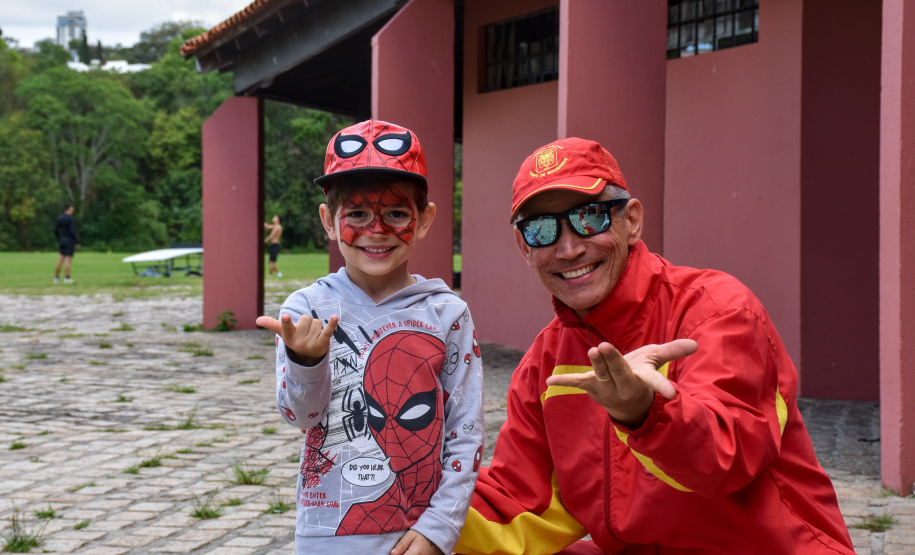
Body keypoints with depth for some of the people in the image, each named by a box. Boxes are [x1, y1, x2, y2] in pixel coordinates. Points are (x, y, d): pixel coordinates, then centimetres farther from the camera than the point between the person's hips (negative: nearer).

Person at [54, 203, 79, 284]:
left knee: (60, 259, 10)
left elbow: (56, 230, 10)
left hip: (62, 241, 7)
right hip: (70, 241, -7)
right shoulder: (71, 219, -15)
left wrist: (58, 240, 20)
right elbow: (73, 232, -20)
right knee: (68, 260, -5)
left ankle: (56, 277, 9)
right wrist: (77, 242, -12)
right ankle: (67, 278, -5)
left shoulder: (60, 218, 8)